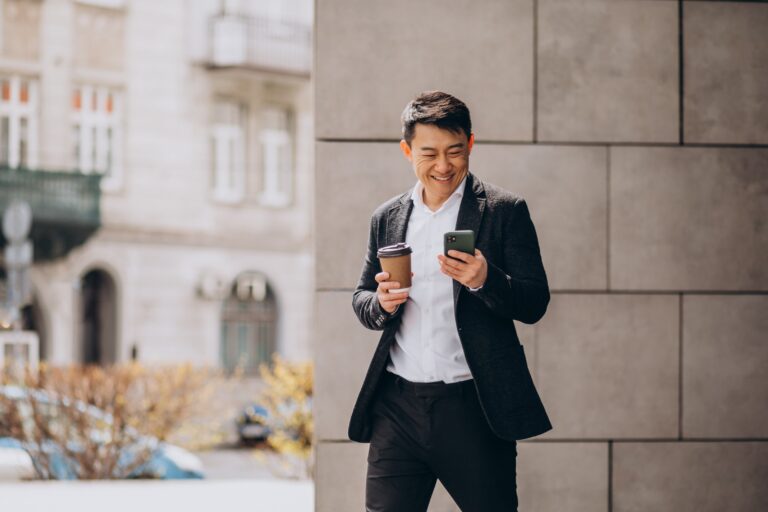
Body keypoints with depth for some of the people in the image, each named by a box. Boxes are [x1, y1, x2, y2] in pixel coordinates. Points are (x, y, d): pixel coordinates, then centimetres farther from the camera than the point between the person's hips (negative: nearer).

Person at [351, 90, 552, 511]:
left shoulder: (505, 211, 1)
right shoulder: (387, 218, 13)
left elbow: (535, 303, -2)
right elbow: (361, 298, 19)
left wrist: (485, 280, -23)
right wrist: (380, 304, -5)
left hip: (473, 408, -3)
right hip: (398, 405, 3)